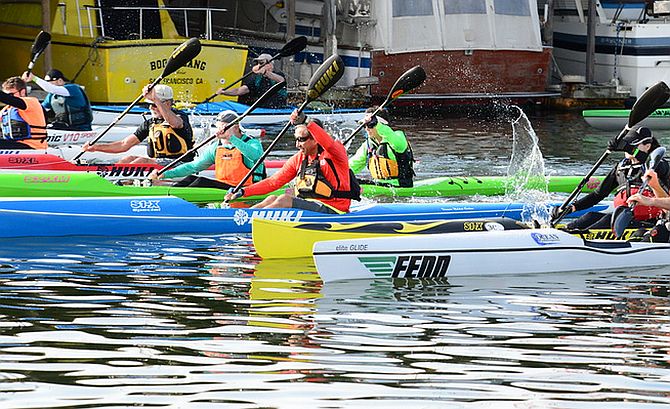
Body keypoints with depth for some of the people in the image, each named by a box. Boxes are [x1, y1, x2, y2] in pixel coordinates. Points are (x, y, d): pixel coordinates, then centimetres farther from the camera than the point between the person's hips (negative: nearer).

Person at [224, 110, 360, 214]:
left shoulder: (335, 154, -6)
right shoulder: (299, 159, 14)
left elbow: (328, 143, -31)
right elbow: (273, 182, 12)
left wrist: (306, 123, -43)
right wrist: (244, 192, 2)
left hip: (332, 211, -7)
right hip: (308, 206, 7)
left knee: (285, 199, -24)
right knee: (272, 199, -13)